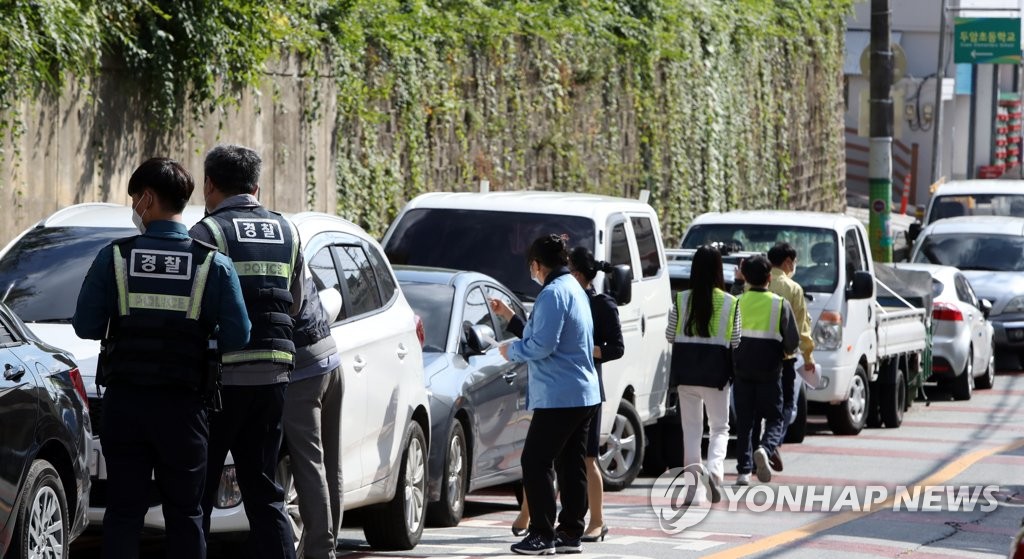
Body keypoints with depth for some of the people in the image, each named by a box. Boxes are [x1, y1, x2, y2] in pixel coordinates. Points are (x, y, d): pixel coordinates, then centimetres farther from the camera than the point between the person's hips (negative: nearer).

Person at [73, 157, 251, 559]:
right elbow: (237, 336, -8)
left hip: (123, 404, 0)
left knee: (123, 510, 5)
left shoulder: (114, 257, -5)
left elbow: (86, 326, -3)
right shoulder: (213, 263, -5)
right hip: (182, 405, 0)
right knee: (185, 513, 8)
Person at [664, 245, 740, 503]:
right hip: (716, 371, -1)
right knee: (719, 427, 9)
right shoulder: (730, 303, -6)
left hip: (686, 369, 1)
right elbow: (735, 341, -1)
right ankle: (714, 471, -16)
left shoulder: (681, 300, -5)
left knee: (691, 428, 10)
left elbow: (671, 335, 3)